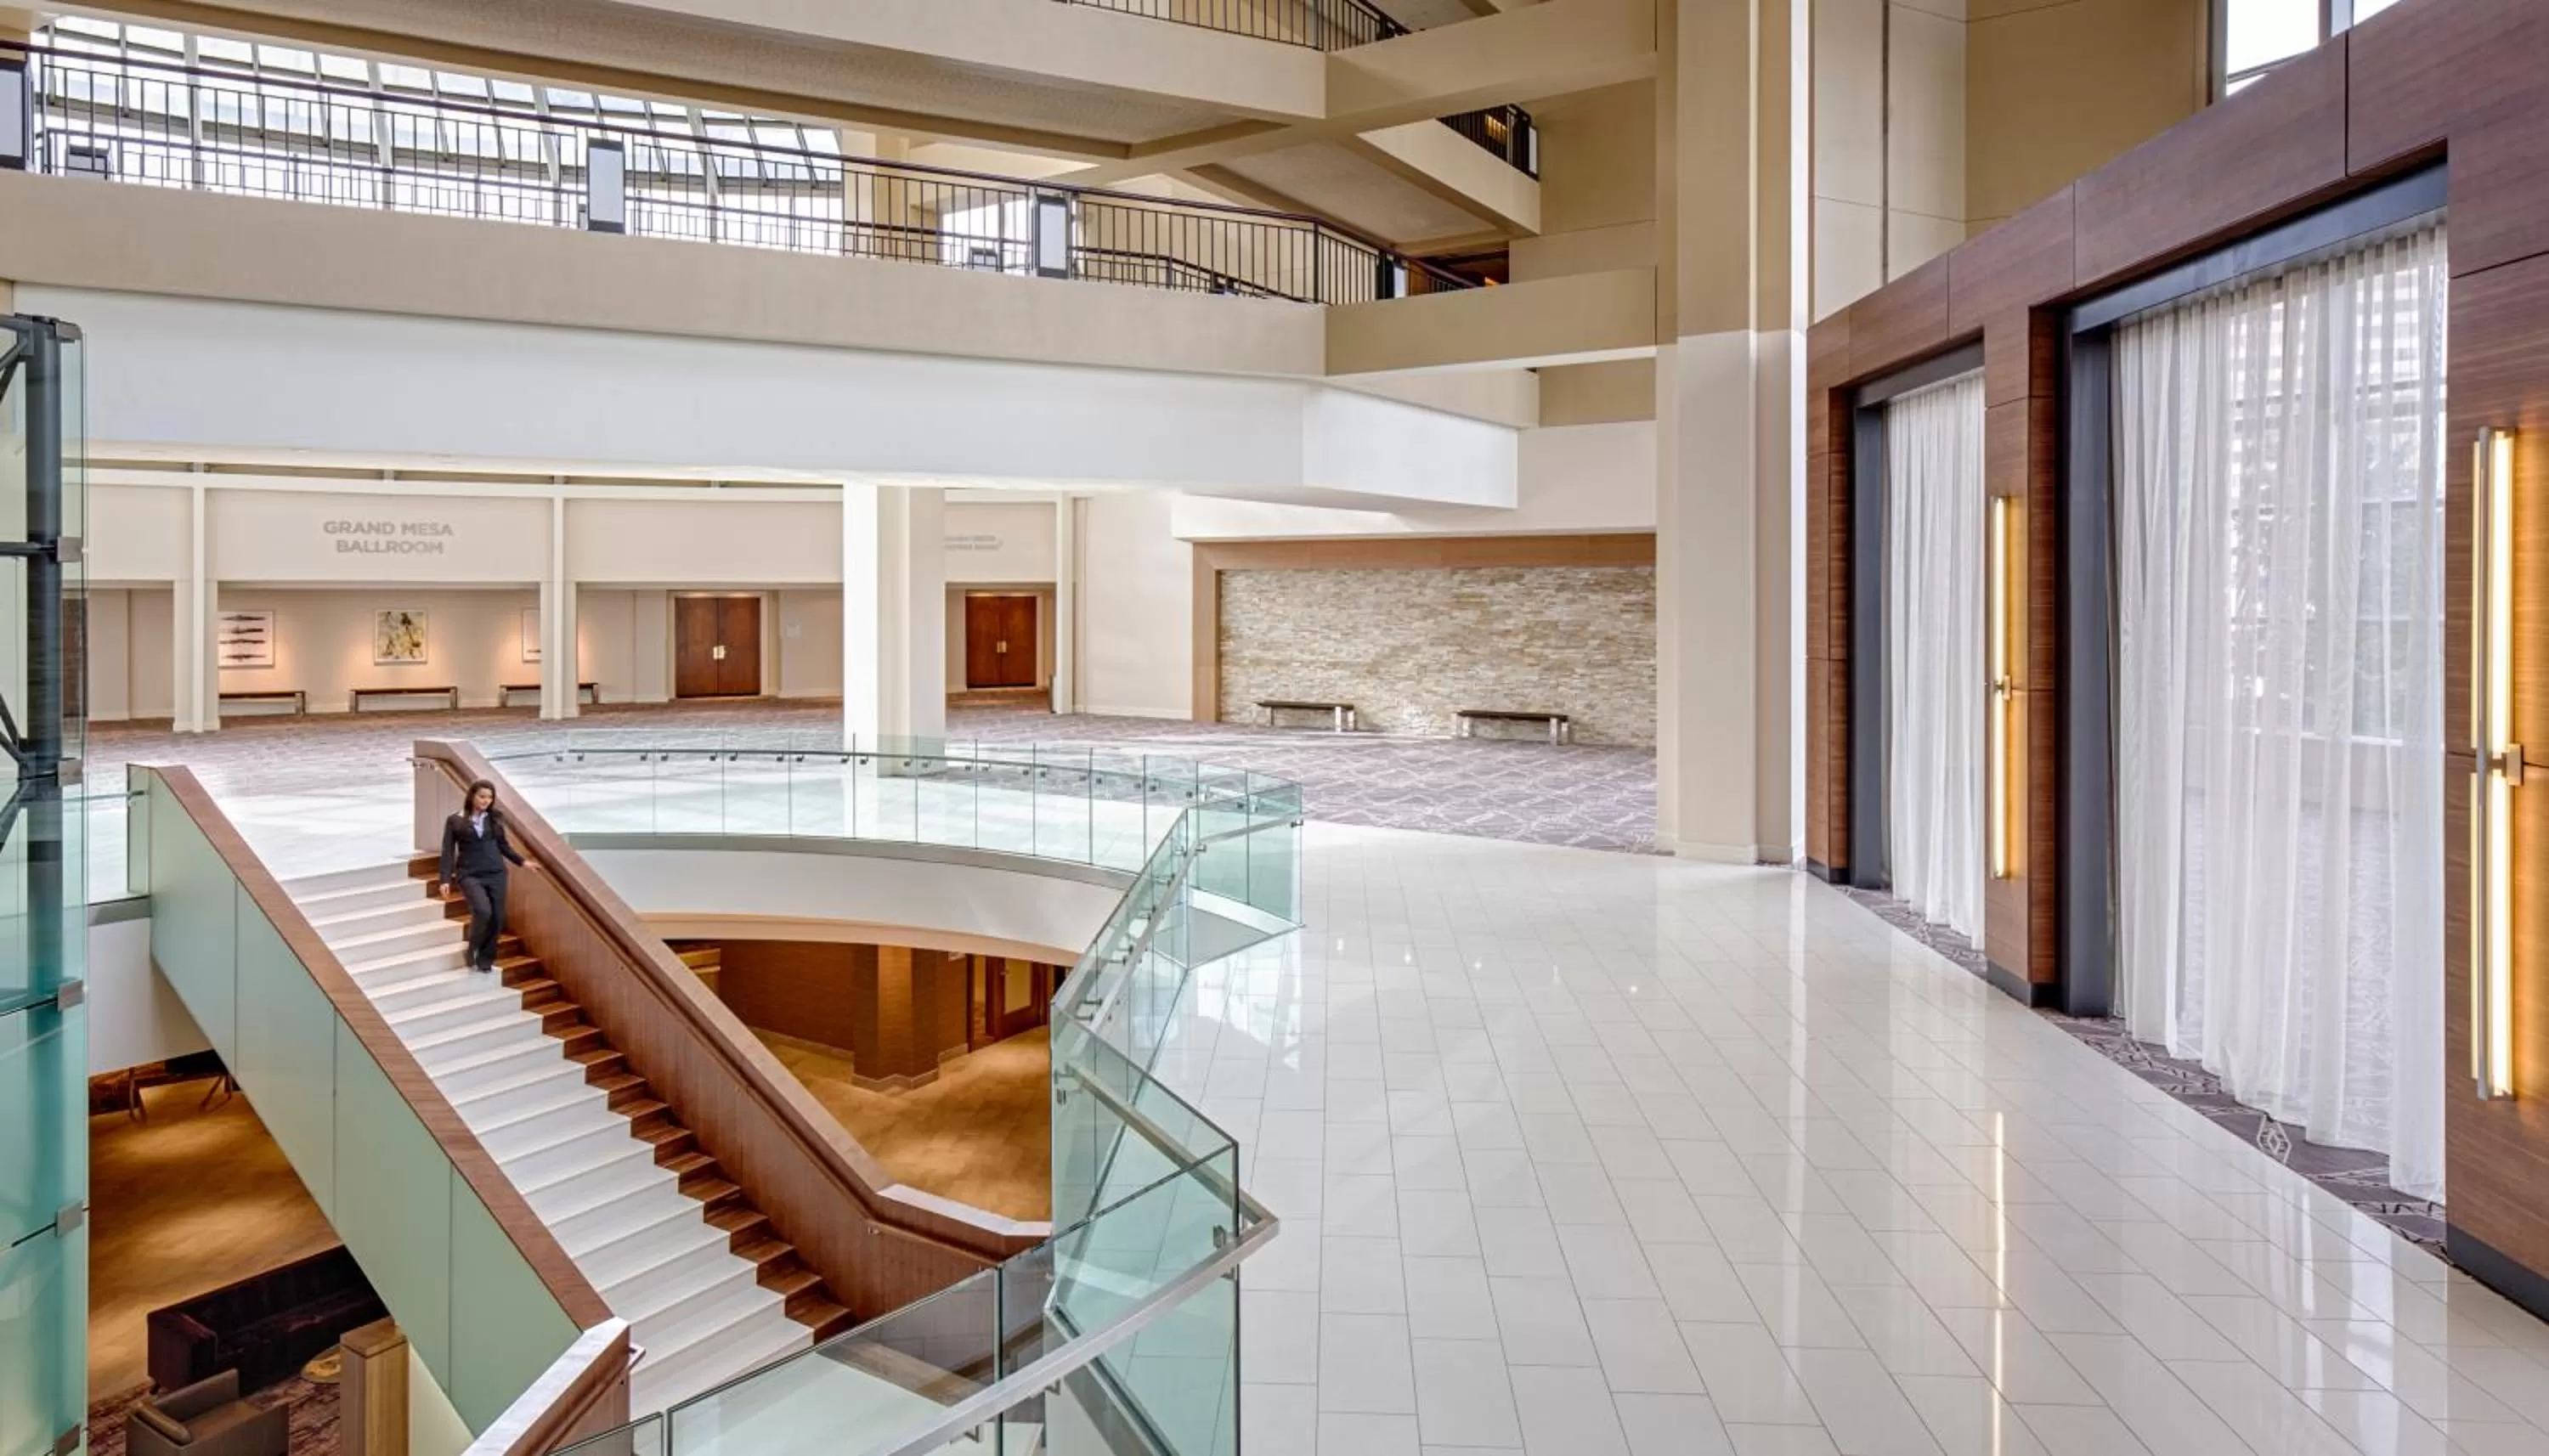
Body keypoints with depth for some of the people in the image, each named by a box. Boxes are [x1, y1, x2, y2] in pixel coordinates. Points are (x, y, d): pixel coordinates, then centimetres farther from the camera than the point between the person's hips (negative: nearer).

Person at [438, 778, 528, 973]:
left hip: (496, 874, 4)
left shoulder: (495, 817, 8)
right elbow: (448, 852, -1)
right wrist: (445, 880, -7)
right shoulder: (455, 821, 0)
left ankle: (485, 960, 19)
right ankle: (473, 951, 1)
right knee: (483, 911, -24)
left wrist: (522, 861, 10)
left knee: (497, 918, 1)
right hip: (469, 875, -4)